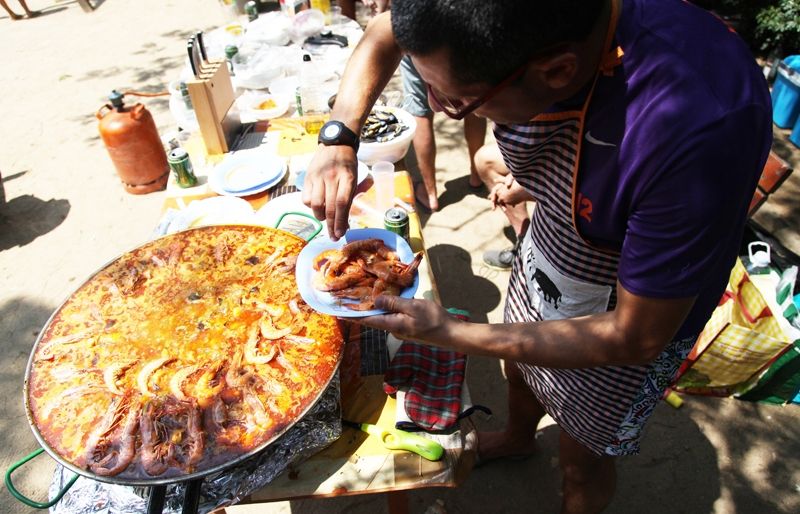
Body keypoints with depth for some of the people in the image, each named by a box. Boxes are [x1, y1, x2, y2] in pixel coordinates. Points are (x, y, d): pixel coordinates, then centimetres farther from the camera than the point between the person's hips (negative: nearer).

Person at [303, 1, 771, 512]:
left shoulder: (699, 125, -43)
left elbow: (636, 336, -30)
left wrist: (448, 332, -31)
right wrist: (339, 137, -24)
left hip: (637, 314, -5)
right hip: (542, 251, 6)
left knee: (582, 457, 19)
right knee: (519, 365, 31)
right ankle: (518, 436, 68)